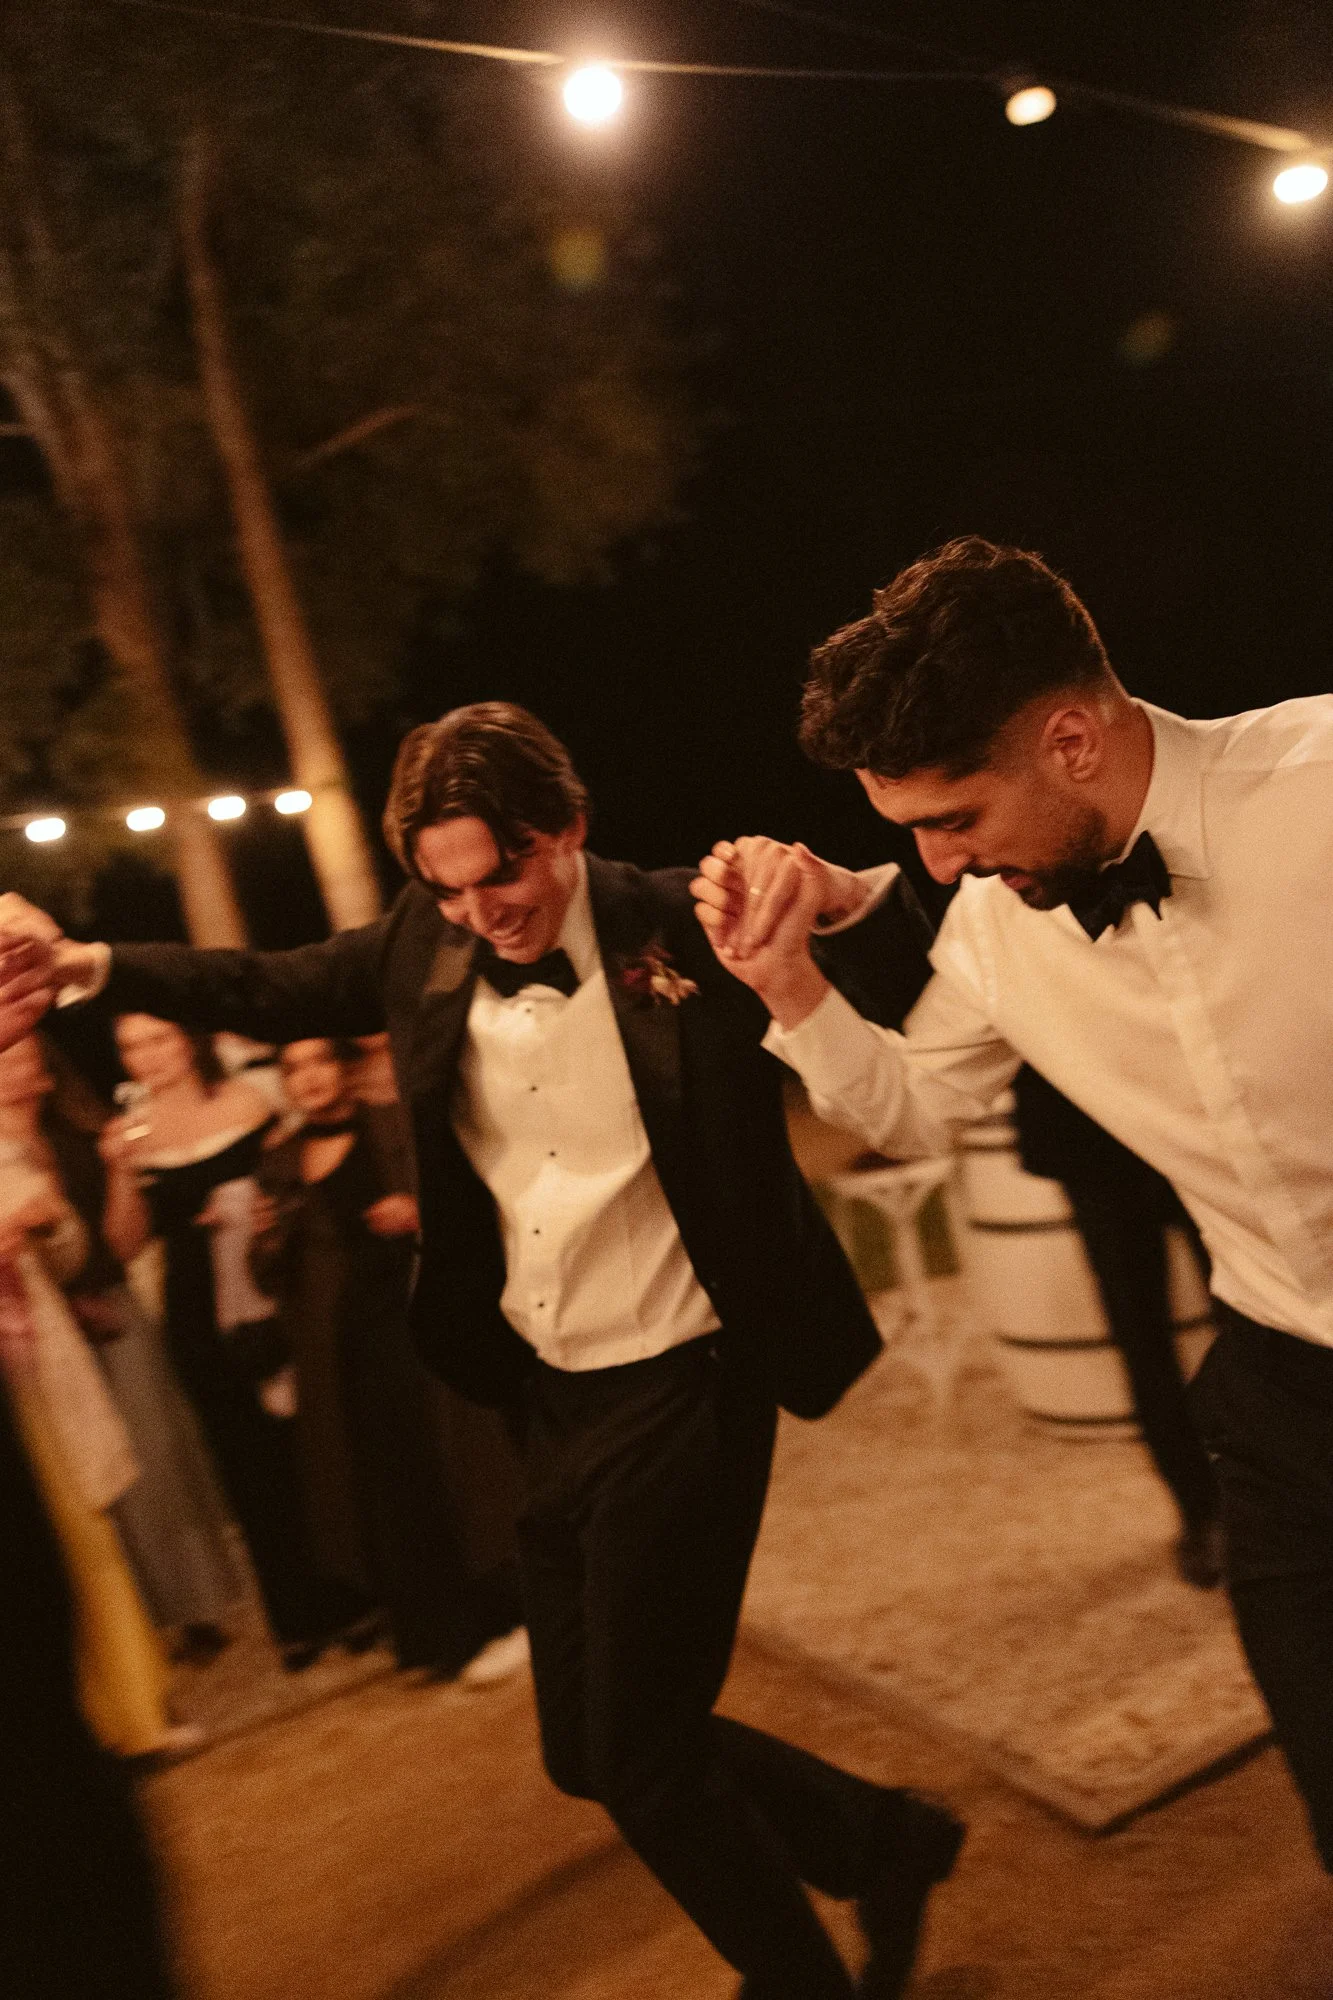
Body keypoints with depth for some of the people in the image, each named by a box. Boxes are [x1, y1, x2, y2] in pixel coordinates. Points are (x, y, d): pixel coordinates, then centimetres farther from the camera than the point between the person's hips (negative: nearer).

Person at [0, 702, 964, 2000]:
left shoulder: (682, 926, -14)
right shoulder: (427, 946, 0)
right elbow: (269, 989, 14)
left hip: (679, 1392, -6)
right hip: (548, 1398, 7)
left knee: (642, 1763, 2)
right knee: (588, 1750, 17)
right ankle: (881, 1842, 39)